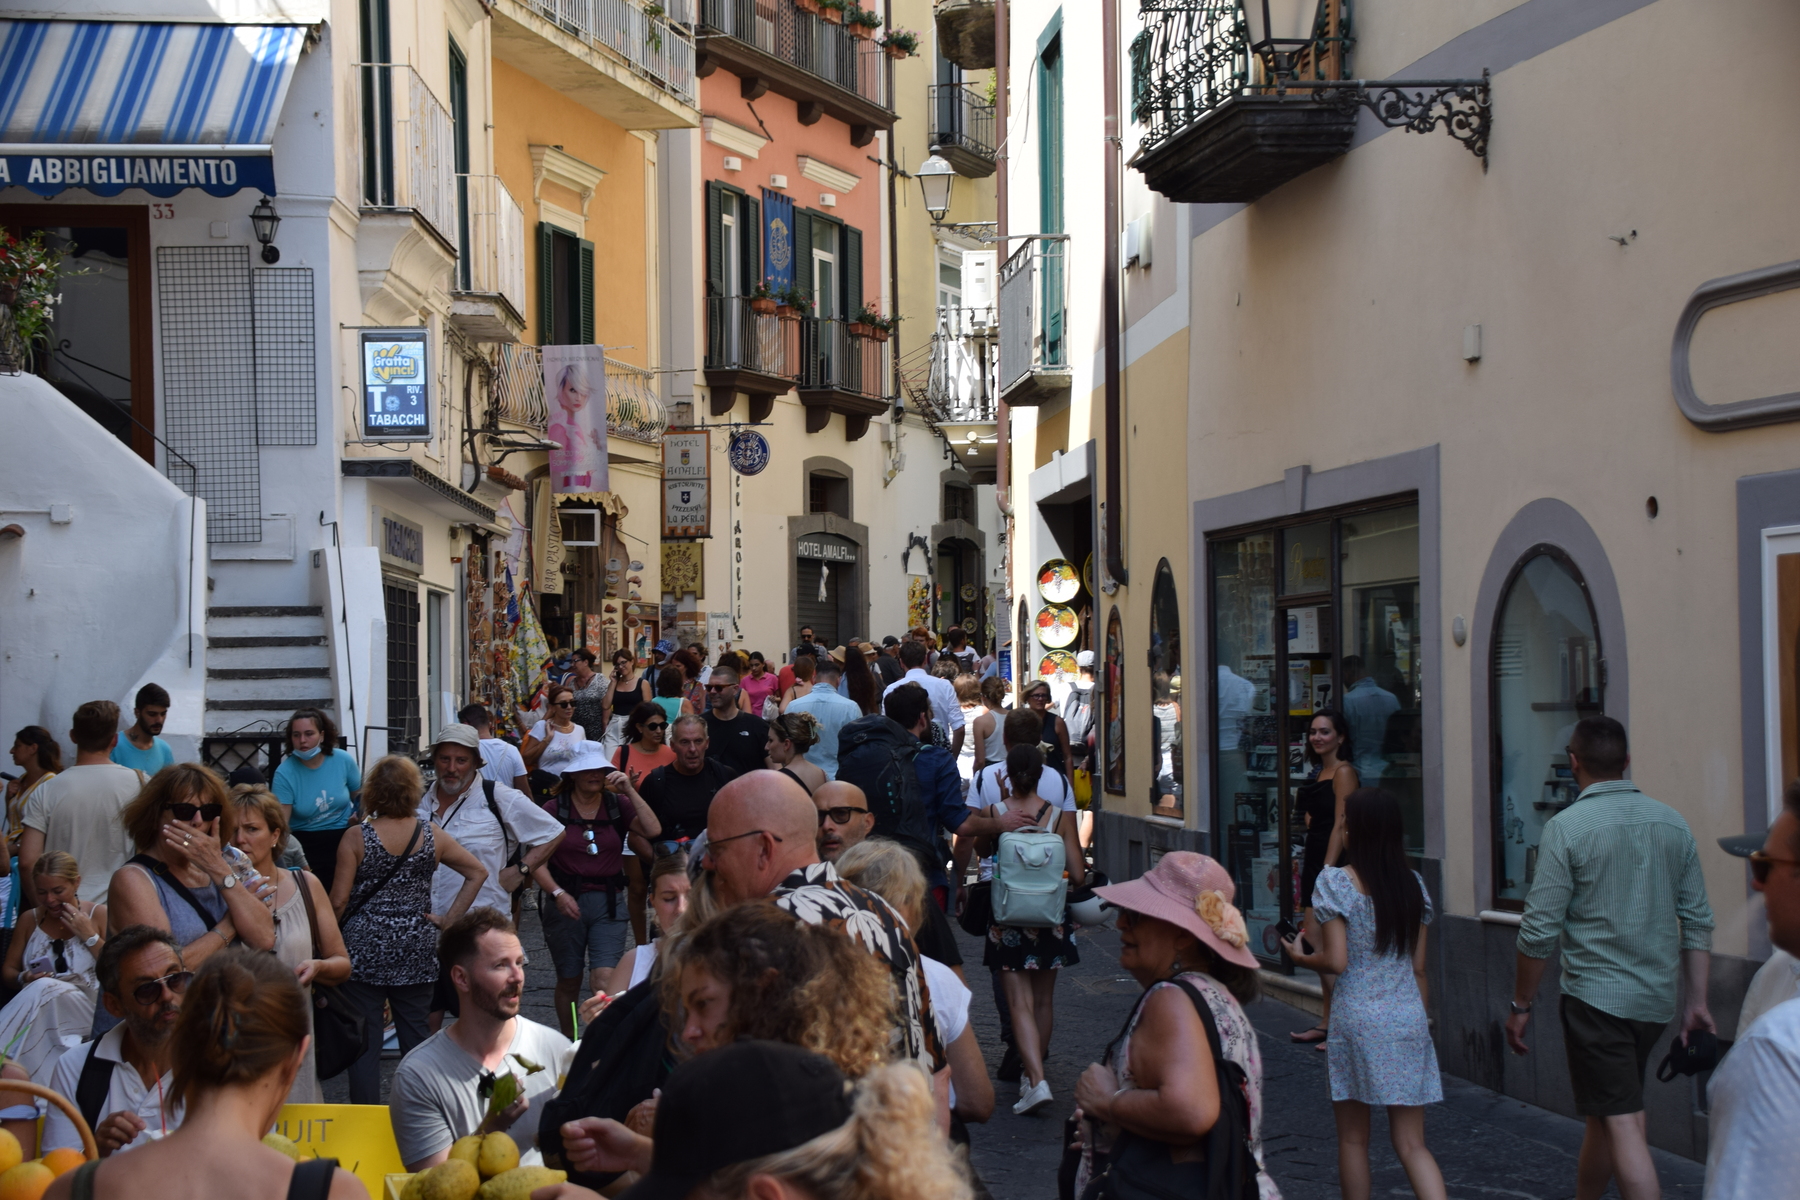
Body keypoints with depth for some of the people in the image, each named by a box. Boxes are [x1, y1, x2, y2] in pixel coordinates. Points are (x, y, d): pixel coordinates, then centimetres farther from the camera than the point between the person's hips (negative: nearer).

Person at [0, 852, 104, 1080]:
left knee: (43, 989, -33)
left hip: (84, 1010, -2)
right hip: (36, 1009, 2)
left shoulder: (99, 915, 4)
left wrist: (90, 936, -8)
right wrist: (24, 979, -6)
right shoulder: (29, 920, 14)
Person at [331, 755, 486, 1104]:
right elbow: (478, 872, 4)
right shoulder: (432, 835, 0)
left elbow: (339, 900, -9)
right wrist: (448, 918, 5)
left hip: (364, 948, -2)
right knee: (416, 1036, 11)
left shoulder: (356, 838, -9)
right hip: (416, 949, 3)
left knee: (364, 1040, 3)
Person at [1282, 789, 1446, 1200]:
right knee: (1412, 1144, 5)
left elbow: (1336, 961, -12)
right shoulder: (1413, 885, 6)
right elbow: (1418, 967, 9)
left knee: (1353, 1139, 11)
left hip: (1357, 1018, -4)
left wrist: (1301, 956, 7)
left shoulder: (1335, 882, -8)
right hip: (1408, 1019, 4)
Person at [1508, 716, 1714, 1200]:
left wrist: (1521, 1005, -1)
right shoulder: (1673, 824, 6)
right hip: (1656, 997, 6)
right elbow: (1698, 921, 8)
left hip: (1595, 997, -6)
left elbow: (1540, 931, -11)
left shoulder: (1567, 827, -11)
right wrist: (1697, 1001, 13)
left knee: (1622, 1123, -5)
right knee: (1605, 1111, 21)